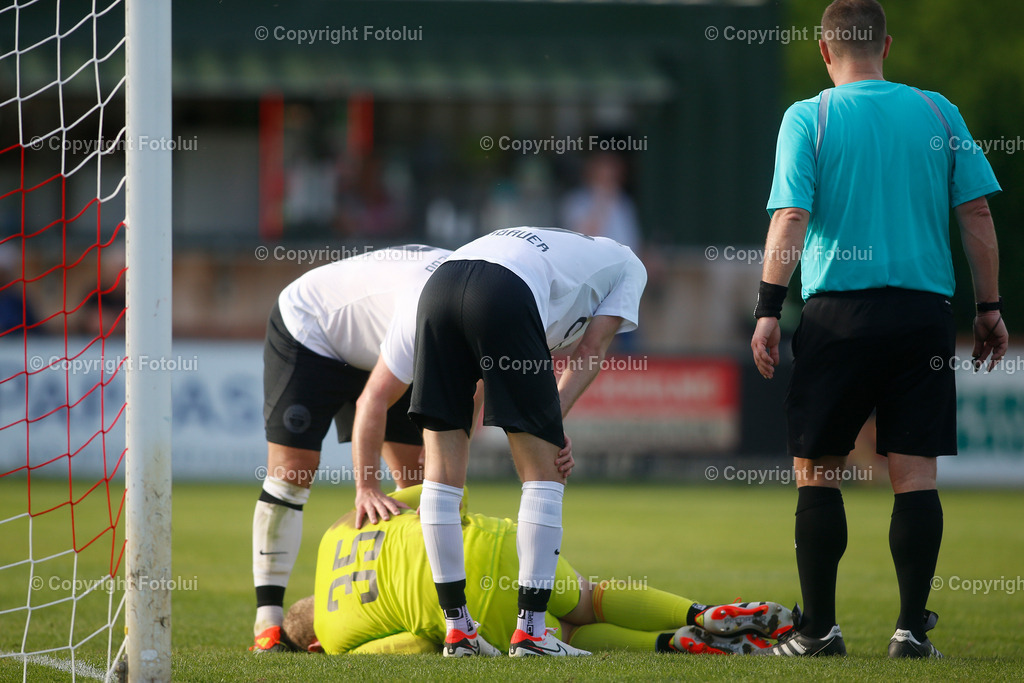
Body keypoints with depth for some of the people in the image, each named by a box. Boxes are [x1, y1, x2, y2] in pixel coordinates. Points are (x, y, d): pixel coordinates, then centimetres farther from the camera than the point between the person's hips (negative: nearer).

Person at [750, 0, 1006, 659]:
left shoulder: (808, 118, 0)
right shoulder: (938, 112, 7)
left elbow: (790, 219, -9)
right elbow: (977, 215, 6)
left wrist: (769, 309, -7)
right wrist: (990, 307, 12)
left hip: (838, 312, -2)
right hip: (925, 309, 2)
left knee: (817, 470, 7)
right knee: (916, 473, 2)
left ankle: (820, 627, 6)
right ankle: (912, 626, -1)